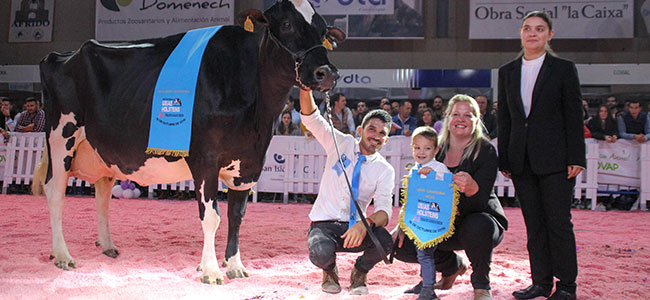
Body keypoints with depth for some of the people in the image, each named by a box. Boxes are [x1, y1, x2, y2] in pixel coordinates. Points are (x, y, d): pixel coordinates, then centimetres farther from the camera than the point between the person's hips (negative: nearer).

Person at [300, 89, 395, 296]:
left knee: (384, 241, -31)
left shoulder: (385, 170, 0)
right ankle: (330, 271, 7)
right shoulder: (342, 144, 1)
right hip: (325, 224, -1)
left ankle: (359, 272, 6)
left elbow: (385, 210, -14)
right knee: (321, 254, -36)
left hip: (355, 229, 1)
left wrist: (365, 225, -35)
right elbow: (311, 119, -8)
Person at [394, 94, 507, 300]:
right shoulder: (436, 150, 1)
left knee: (477, 226, -40)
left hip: (482, 219, -4)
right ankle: (453, 266, 15)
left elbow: (482, 201, -24)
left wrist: (471, 186, -47)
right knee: (400, 245, -16)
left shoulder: (485, 151, -12)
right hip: (445, 225, 5)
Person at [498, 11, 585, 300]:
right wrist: (504, 159, 7)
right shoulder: (507, 72, 12)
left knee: (559, 222, -1)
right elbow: (504, 118, 12)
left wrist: (576, 158, -8)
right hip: (522, 161, 4)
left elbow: (574, 116, -1)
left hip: (554, 159, -4)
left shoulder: (564, 68, 2)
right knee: (534, 224, 8)